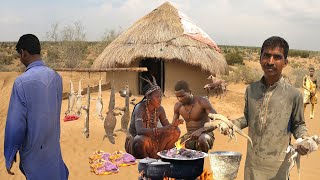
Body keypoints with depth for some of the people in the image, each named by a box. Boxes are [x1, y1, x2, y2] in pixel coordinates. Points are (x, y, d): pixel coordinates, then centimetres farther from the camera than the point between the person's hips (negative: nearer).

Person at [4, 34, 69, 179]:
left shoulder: (22, 82, -23)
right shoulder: (56, 76, -5)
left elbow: (16, 123, -19)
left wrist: (9, 157, -9)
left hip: (34, 147, -5)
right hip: (52, 142, 5)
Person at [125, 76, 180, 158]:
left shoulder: (159, 109, -4)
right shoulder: (140, 108, -23)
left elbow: (167, 126, -2)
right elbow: (140, 130, -38)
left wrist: (174, 125, -26)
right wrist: (161, 129, -48)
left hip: (152, 140, 6)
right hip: (136, 141, -6)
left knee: (176, 131, -8)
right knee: (143, 140, -40)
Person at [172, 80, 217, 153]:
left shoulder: (202, 102, -15)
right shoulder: (178, 106, 0)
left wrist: (200, 130, -35)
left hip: (205, 134, -5)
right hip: (189, 136, 5)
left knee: (202, 139, -38)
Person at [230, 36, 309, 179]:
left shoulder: (293, 94, -11)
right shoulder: (251, 90, -1)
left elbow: (298, 124, 1)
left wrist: (303, 139, -18)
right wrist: (231, 124, -3)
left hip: (278, 165, -3)